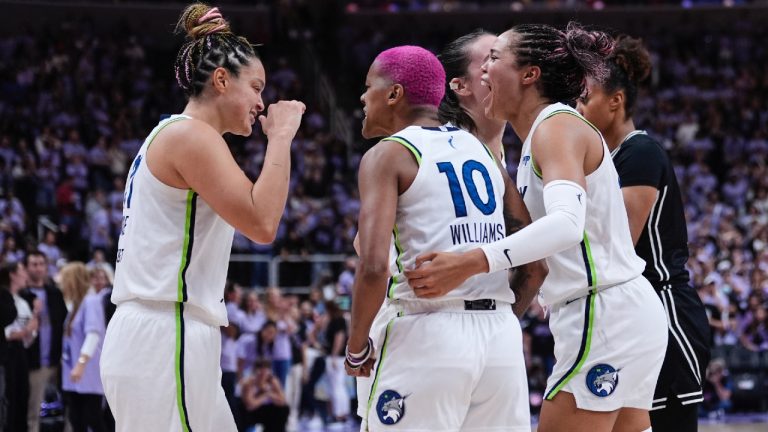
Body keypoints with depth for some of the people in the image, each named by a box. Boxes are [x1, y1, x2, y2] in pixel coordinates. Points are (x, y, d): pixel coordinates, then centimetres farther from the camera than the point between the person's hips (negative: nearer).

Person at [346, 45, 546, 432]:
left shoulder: (387, 156, -1)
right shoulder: (481, 149, 16)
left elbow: (373, 266, -14)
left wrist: (356, 347, -1)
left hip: (428, 335, -6)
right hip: (501, 334, 6)